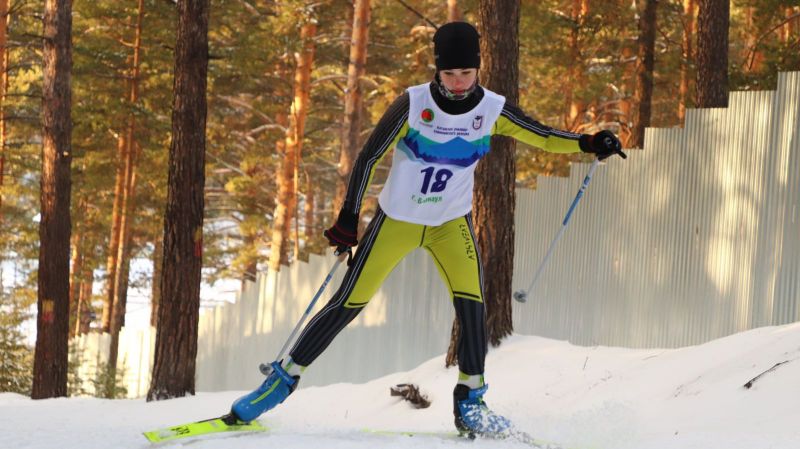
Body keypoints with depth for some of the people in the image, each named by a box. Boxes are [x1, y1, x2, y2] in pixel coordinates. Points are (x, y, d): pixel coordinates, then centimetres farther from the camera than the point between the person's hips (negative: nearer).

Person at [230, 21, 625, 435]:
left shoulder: (492, 110, -13)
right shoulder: (413, 104, -21)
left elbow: (543, 136, -2)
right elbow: (368, 156, -15)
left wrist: (588, 144, -20)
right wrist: (348, 218, -17)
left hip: (452, 222, 2)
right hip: (397, 219, -2)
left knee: (471, 302, -18)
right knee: (348, 303, -3)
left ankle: (470, 401, -6)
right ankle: (285, 377, 10)